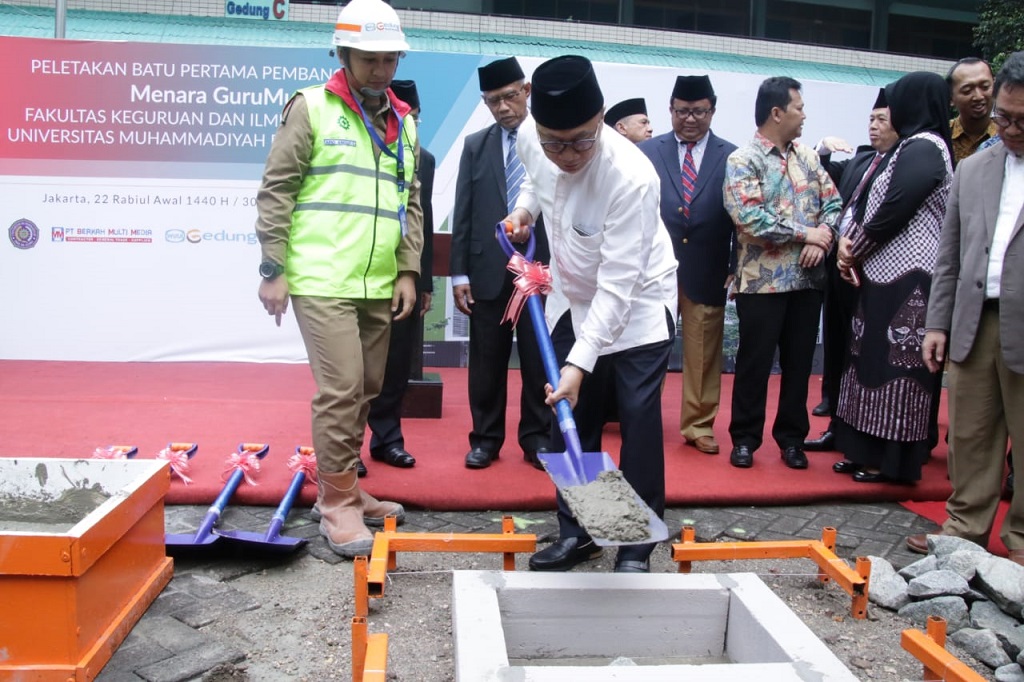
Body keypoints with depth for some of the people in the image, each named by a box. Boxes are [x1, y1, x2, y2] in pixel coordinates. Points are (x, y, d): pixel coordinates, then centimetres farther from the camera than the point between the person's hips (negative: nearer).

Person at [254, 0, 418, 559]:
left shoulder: (403, 123, 15)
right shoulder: (311, 108, -2)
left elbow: (411, 203, 17)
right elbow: (275, 191, -4)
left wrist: (407, 270, 8)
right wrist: (273, 269, -9)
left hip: (377, 286, 6)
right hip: (322, 282, -6)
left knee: (366, 391, 12)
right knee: (340, 390, -9)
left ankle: (338, 488, 28)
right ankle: (339, 503, 5)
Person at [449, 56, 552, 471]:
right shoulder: (476, 145, 9)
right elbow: (463, 214, 6)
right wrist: (459, 273, 0)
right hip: (488, 270, 2)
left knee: (538, 360, 6)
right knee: (487, 361, 8)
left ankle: (536, 438, 19)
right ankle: (486, 438, 21)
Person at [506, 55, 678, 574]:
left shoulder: (632, 177, -34)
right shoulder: (530, 139, -16)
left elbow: (616, 286, -33)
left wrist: (579, 363, -37)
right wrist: (525, 206, -4)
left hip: (637, 301, -5)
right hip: (573, 297, 6)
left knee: (639, 420, -7)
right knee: (571, 415, 6)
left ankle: (636, 546, 8)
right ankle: (576, 532, 20)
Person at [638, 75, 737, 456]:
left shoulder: (731, 157, 3)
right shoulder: (647, 152, 4)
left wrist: (736, 268, -3)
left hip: (707, 272, 0)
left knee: (703, 353, 7)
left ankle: (699, 426, 20)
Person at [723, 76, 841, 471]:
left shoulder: (807, 157, 12)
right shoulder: (742, 161, -7)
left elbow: (833, 203, 9)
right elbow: (750, 219, -18)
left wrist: (821, 240, -11)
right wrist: (805, 233, -13)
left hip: (808, 279, 5)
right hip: (762, 281, -5)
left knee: (799, 363, 11)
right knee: (754, 363, 4)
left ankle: (792, 437, 24)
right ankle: (745, 438, 17)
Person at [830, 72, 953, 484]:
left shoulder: (922, 148, -12)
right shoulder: (912, 147, 18)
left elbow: (895, 209, -19)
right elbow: (870, 205, 14)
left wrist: (854, 250, -6)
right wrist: (850, 242, -2)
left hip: (905, 279, -10)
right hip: (886, 274, 10)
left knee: (895, 366, -3)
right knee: (877, 361, 12)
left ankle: (892, 461, 7)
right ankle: (871, 453, 20)